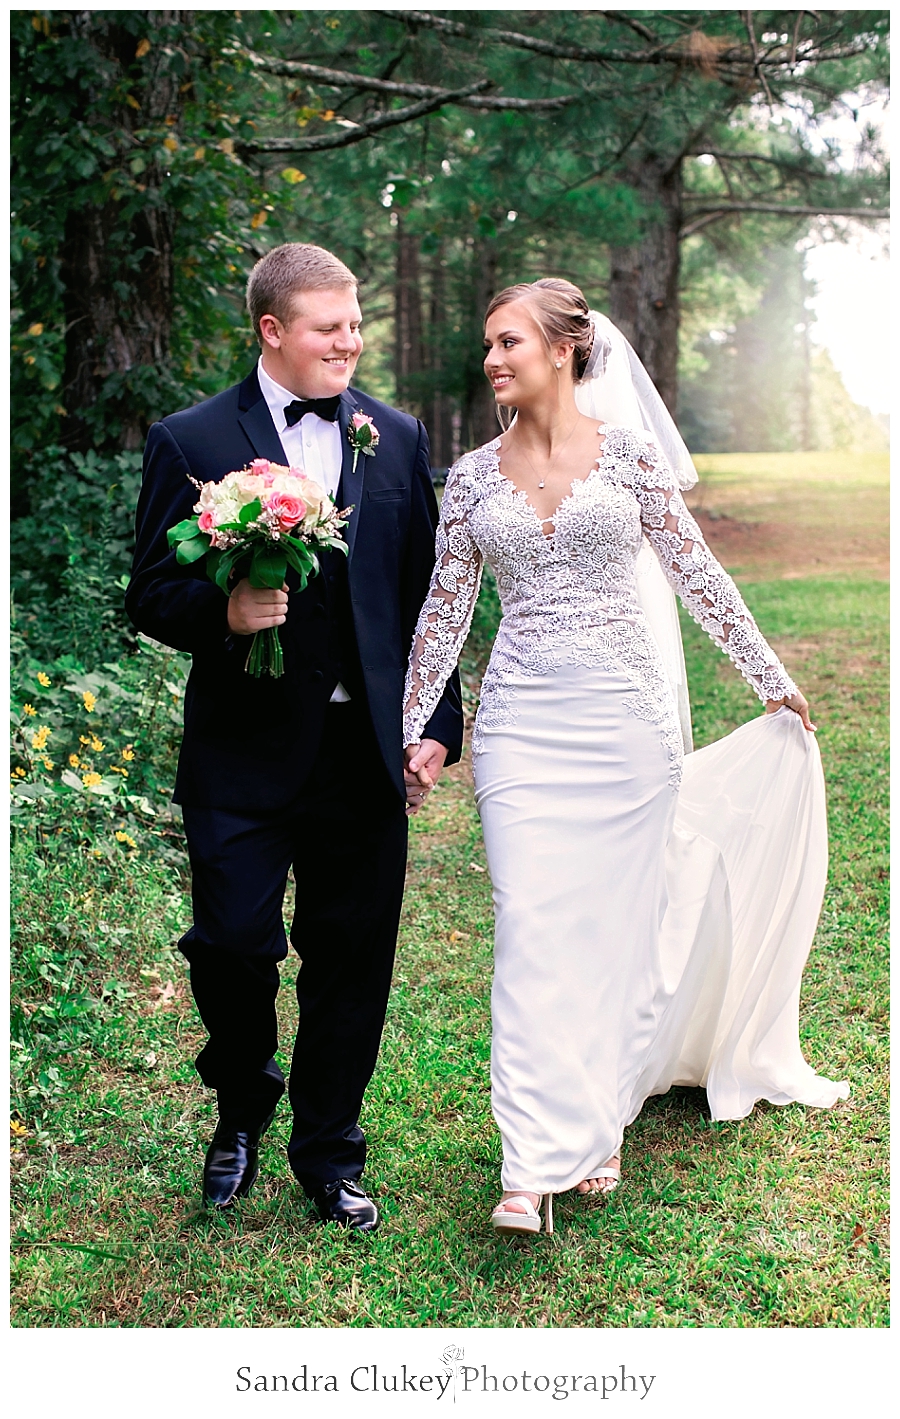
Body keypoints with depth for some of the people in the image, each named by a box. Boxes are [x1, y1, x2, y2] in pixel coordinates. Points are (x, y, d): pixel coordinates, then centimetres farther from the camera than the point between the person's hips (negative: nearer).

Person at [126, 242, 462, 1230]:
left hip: (367, 750, 3)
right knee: (233, 940, -1)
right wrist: (225, 611, -22)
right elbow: (152, 596, -2)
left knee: (351, 961, 9)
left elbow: (426, 594, 11)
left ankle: (327, 1155, 27)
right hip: (245, 751, -2)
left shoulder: (399, 438, 8)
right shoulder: (189, 441, -2)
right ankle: (242, 1111, 30)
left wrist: (438, 722, 6)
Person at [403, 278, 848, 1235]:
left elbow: (694, 572, 5)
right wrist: (413, 727, 12)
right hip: (522, 719, 1)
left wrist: (770, 678, 10)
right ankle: (536, 1164, -3)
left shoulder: (629, 450, 0)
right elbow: (444, 608, 12)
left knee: (619, 920, 5)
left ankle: (600, 1124, 23)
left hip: (625, 715, -1)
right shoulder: (474, 476, 7)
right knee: (532, 929, -6)